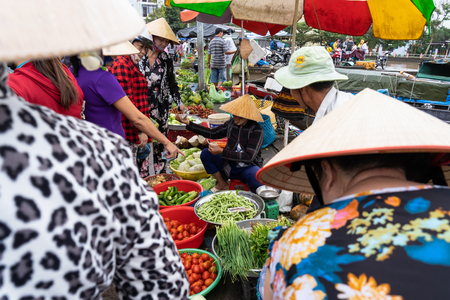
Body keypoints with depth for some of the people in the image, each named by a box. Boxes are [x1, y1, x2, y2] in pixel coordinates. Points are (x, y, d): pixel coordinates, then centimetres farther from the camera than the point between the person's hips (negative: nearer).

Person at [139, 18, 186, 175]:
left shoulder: (166, 60, 7)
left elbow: (172, 84, 15)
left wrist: (179, 103, 7)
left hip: (160, 109, 2)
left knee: (160, 142, 5)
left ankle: (161, 174, 18)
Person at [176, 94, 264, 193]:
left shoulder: (256, 130, -18)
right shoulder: (231, 124, -1)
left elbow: (249, 157, -26)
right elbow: (212, 133, 9)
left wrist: (222, 151, -29)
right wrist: (188, 123, 4)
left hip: (249, 167, -5)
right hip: (230, 166, 6)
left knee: (256, 178, -39)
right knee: (206, 153, -11)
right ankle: (223, 184, 5)